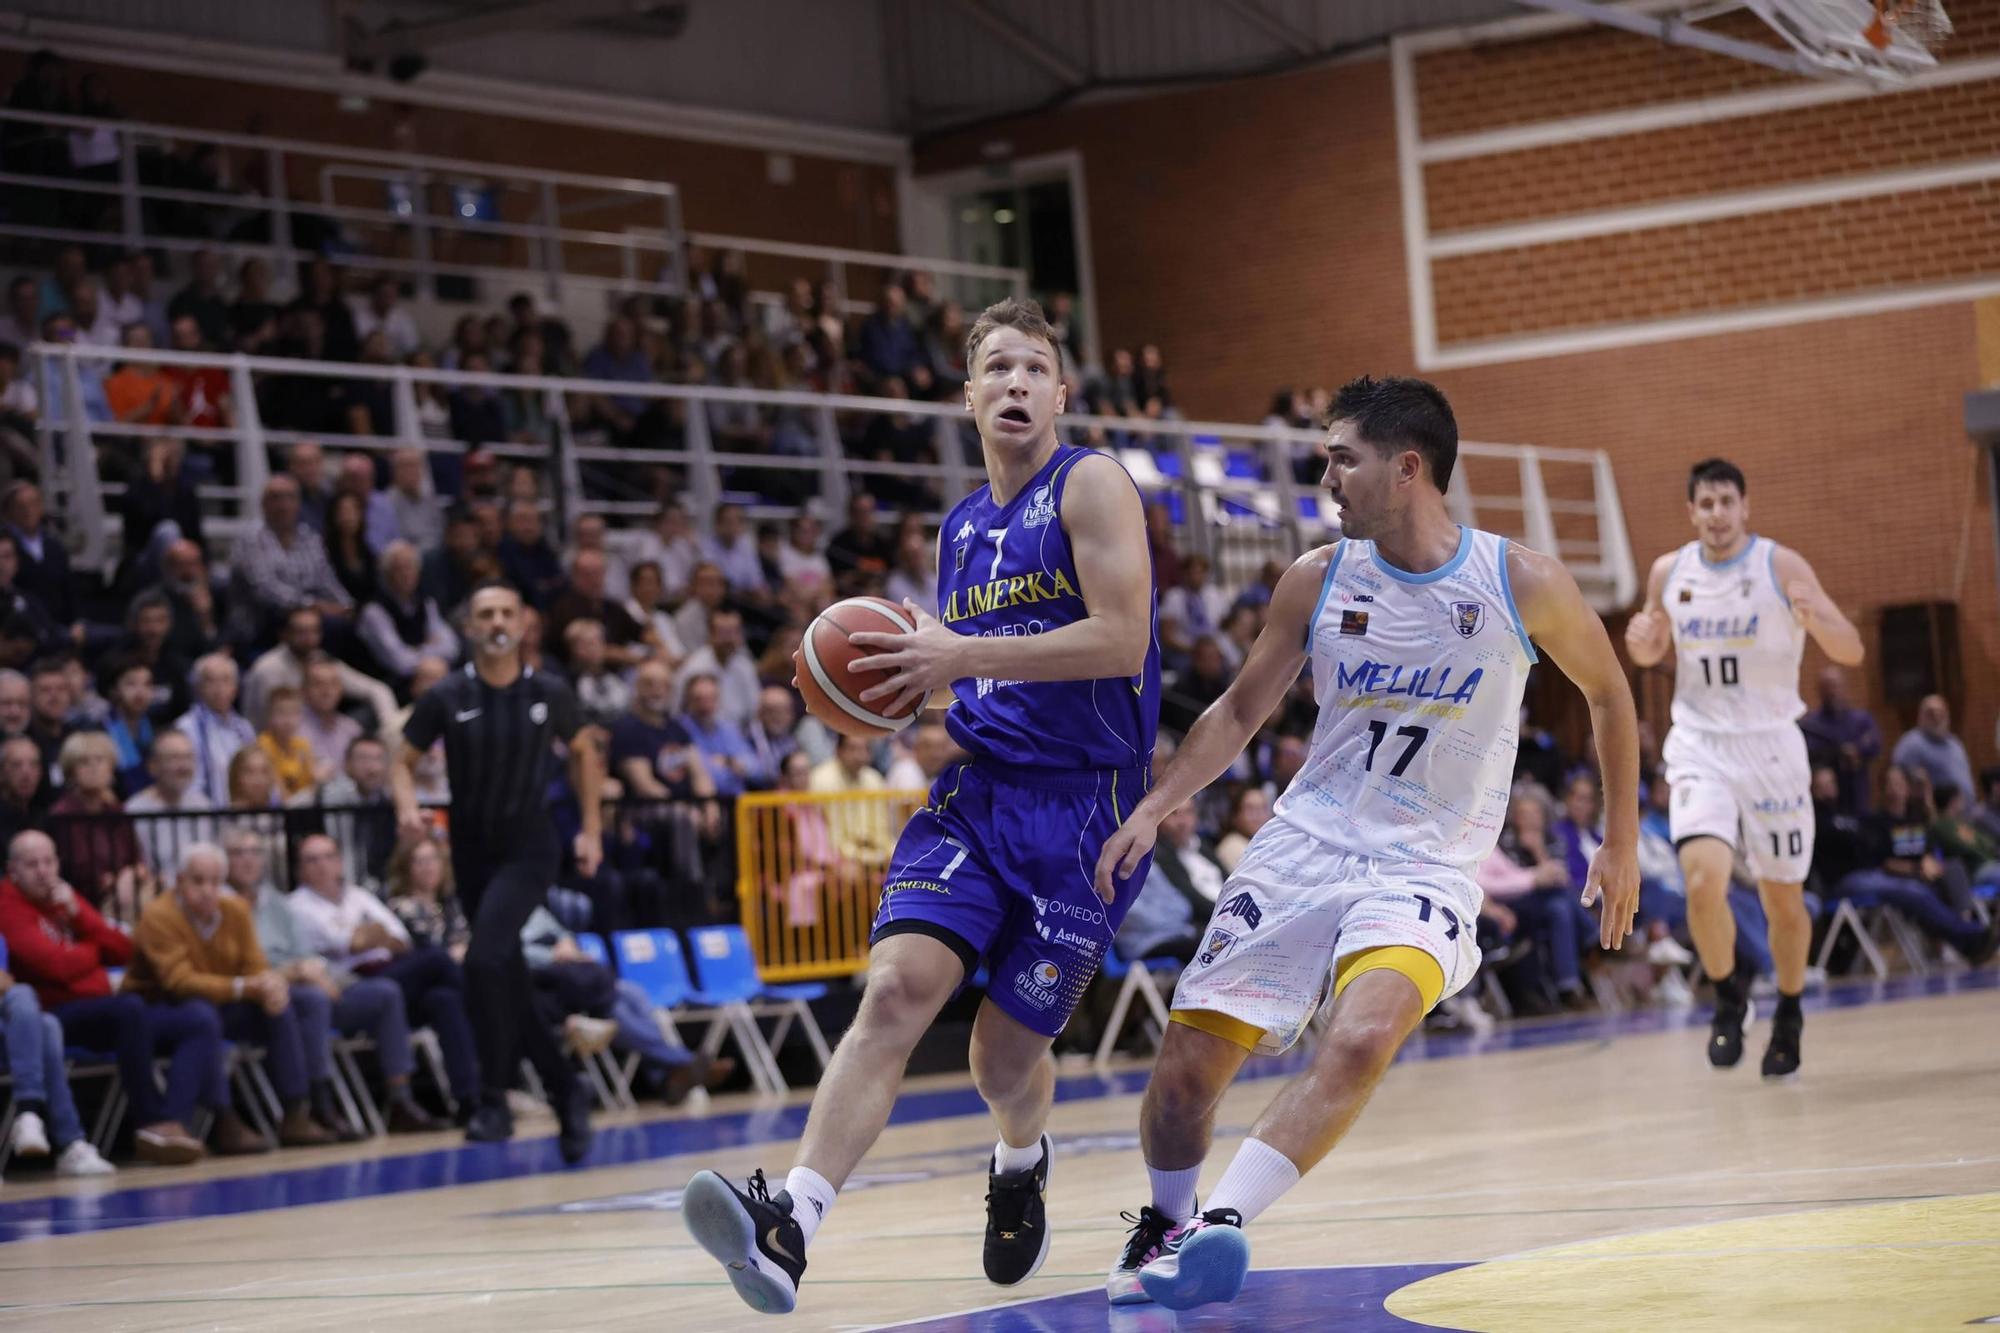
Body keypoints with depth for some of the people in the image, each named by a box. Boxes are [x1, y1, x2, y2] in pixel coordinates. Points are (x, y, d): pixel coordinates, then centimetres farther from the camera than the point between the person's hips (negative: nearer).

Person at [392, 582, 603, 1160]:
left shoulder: (549, 694, -4)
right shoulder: (447, 697, -4)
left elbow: (583, 752, 12)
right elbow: (405, 760, 5)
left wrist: (591, 829, 9)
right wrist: (408, 806, -16)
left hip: (529, 847, -3)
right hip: (473, 849, 3)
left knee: (485, 958, -23)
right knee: (510, 980, 7)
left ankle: (495, 1100, -14)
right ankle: (566, 1092, 25)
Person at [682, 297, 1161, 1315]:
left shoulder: (1090, 486, -5)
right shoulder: (961, 527, 16)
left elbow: (1120, 640, -18)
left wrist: (960, 656, -18)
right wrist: (907, 678, 5)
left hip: (1083, 801, -5)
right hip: (976, 788, 5)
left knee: (1008, 1046, 2)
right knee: (896, 986, -18)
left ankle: (1021, 1164, 40)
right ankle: (791, 1224, -31)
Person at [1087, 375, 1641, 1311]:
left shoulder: (1522, 585, -7)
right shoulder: (1317, 581, 0)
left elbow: (1607, 691, 9)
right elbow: (1241, 712, 12)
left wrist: (1621, 841, 12)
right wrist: (1154, 808, -1)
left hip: (1424, 869, -3)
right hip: (1304, 846, 3)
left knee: (1362, 1036, -32)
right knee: (1188, 1064, -3)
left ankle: (1220, 1223, -36)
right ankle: (1164, 1224, 26)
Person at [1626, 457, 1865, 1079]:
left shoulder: (1781, 566, -7)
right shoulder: (1669, 573, 2)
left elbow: (1852, 652, -10)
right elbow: (1654, 652, 18)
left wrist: (1814, 617, -31)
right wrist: (1641, 643, -6)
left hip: (1770, 745, -1)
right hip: (1700, 745, 1)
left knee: (1783, 897, 8)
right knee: (1704, 881, -20)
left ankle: (1789, 1014, 32)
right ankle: (1729, 997, 5)